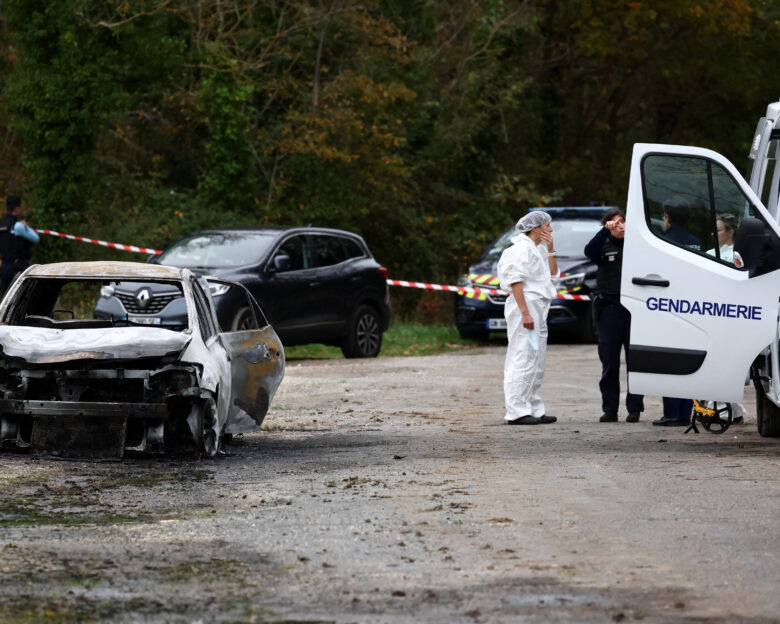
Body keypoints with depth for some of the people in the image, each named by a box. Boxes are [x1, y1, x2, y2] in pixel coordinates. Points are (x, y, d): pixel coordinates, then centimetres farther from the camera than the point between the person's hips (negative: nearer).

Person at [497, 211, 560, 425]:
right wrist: (525, 312, -24)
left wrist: (550, 250, 8)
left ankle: (534, 410, 18)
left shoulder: (537, 249, 19)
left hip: (538, 310, 10)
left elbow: (553, 275, 18)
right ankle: (516, 412, -13)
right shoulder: (521, 249, -11)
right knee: (523, 360, -12)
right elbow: (515, 282, -18)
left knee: (536, 364, 13)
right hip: (525, 305, -10)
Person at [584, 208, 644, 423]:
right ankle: (610, 410, 7)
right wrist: (606, 230, -23)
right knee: (609, 363, 2)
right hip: (609, 309, 1)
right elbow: (590, 251, -13)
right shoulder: (605, 246, 8)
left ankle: (634, 408, 3)